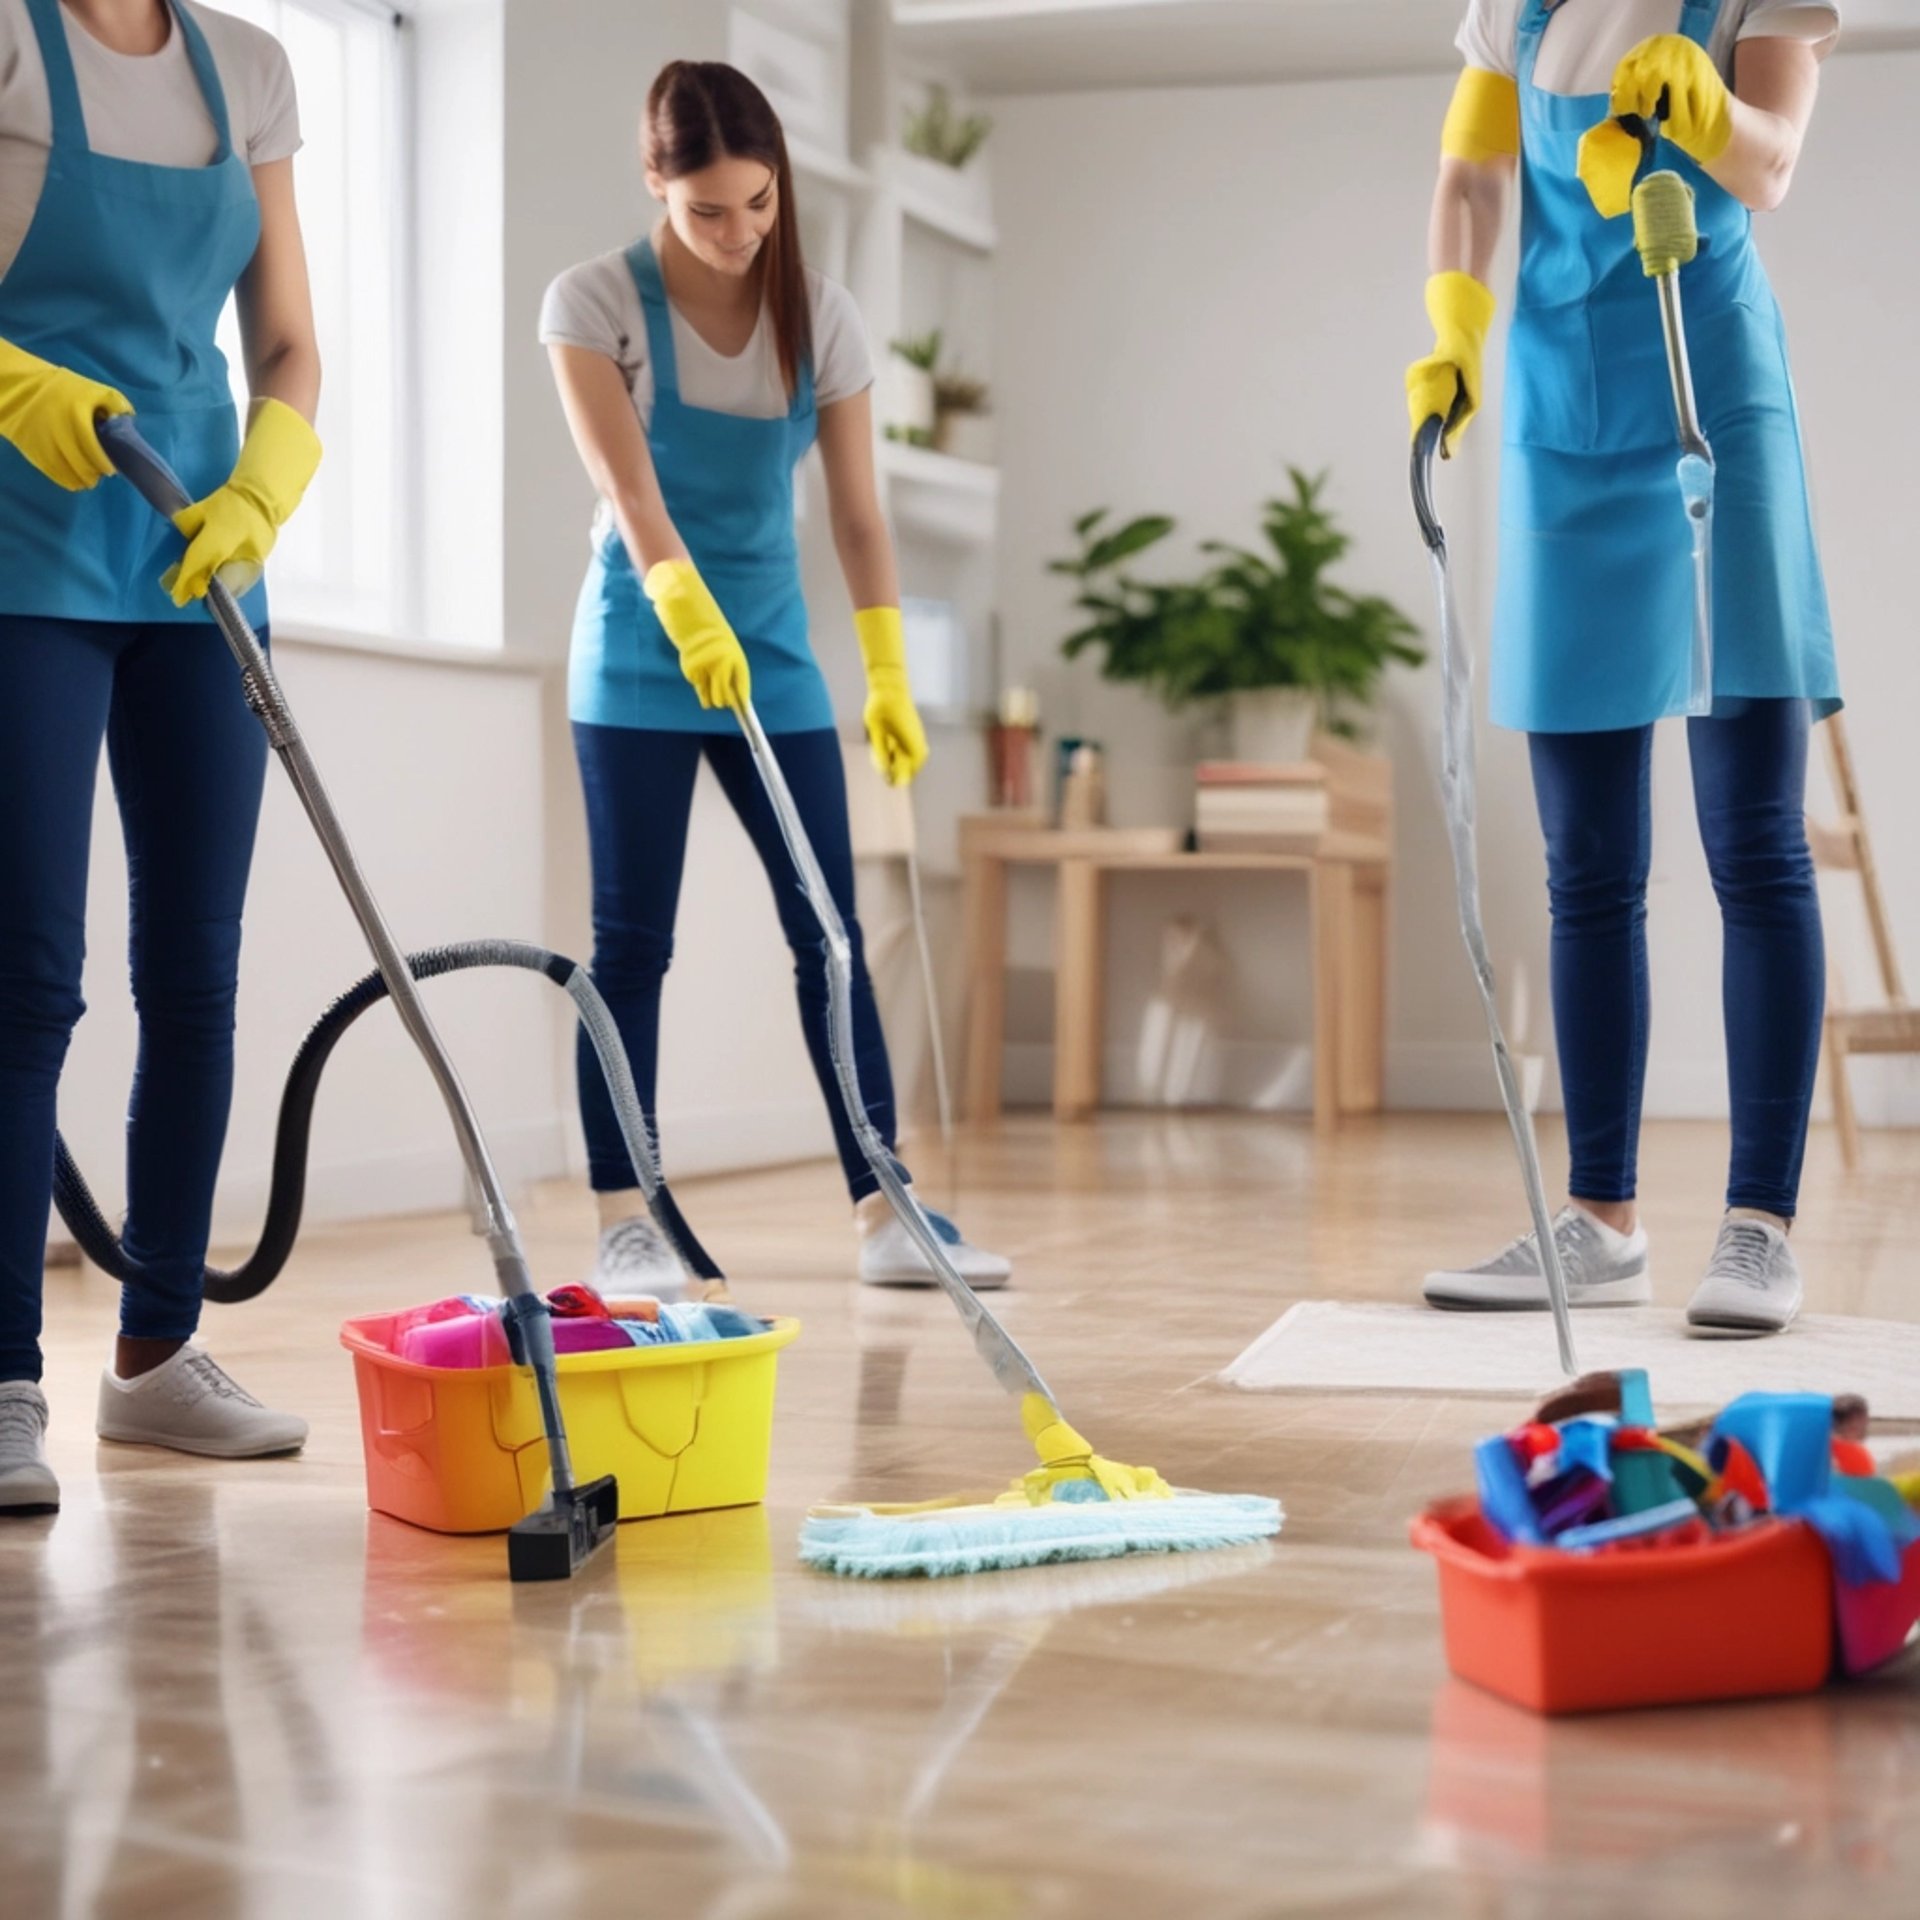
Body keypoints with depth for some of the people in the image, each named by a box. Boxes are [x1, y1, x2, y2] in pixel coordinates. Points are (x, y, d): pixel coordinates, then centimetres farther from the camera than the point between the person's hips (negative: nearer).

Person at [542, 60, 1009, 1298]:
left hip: (773, 651, 3)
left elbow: (858, 511, -1)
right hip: (640, 654, -3)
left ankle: (885, 1214, 4)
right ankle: (626, 1223, 3)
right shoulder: (597, 303, -10)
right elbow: (630, 487, -23)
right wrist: (685, 609, -39)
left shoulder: (821, 315, 0)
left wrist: (891, 672, -7)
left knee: (831, 931, 1)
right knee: (633, 941, -1)